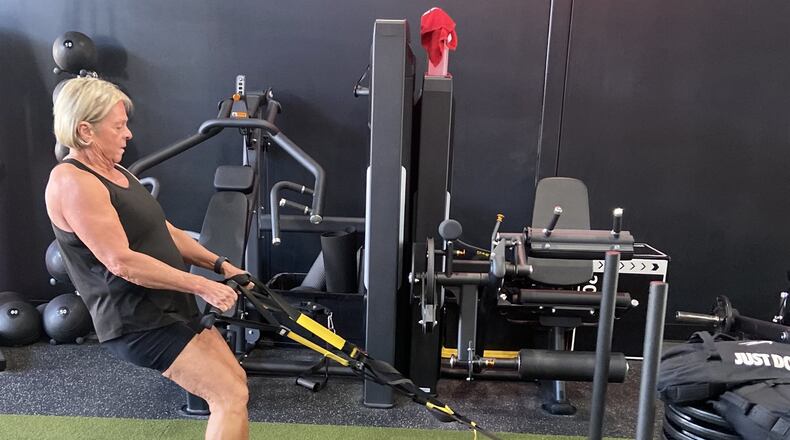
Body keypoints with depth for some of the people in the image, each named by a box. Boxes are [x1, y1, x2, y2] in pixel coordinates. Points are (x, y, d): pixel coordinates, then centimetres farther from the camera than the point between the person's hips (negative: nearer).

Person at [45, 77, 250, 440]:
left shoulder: (115, 172, 12)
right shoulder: (70, 182, -18)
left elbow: (163, 231, 15)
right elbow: (122, 262, -24)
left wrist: (220, 265, 5)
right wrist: (201, 286, -21)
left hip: (170, 306, 9)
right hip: (137, 322, -9)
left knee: (235, 380, 12)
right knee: (231, 396, -10)